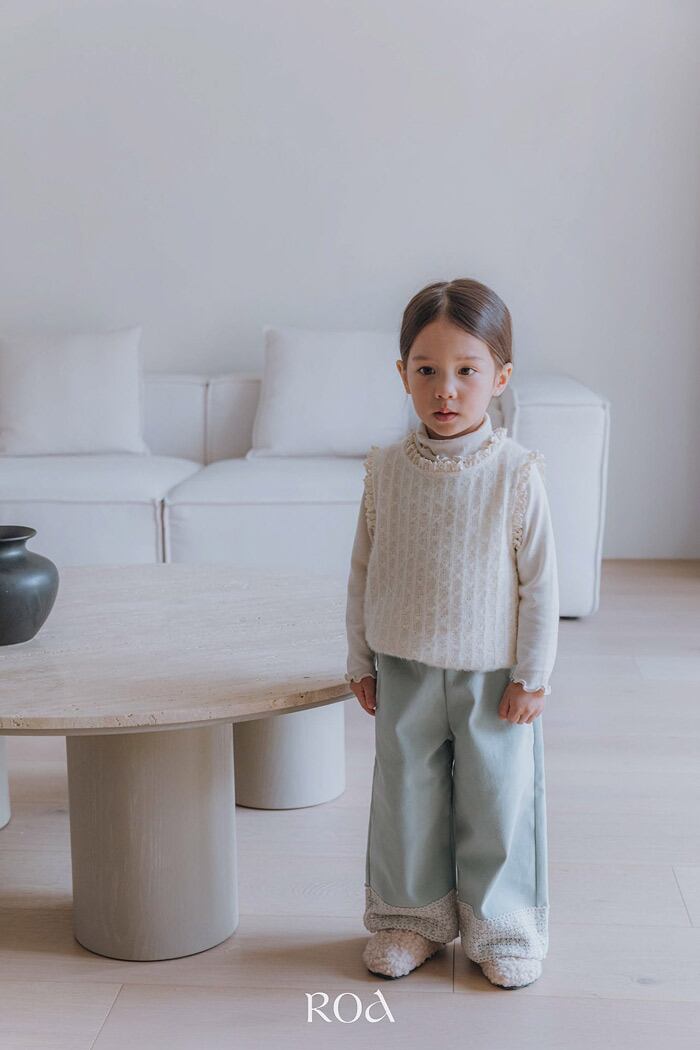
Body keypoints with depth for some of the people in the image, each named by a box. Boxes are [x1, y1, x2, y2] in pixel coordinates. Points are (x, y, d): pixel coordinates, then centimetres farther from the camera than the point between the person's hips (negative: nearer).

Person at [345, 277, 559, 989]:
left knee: (497, 800, 9)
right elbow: (363, 570, 4)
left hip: (492, 673, -2)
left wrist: (531, 674, -7)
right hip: (404, 671, 2)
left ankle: (500, 927, 29)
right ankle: (409, 917, 33)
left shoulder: (516, 470, -12)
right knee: (405, 797, 14)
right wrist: (360, 660, 5)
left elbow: (540, 578, -7)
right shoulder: (386, 469, -4)